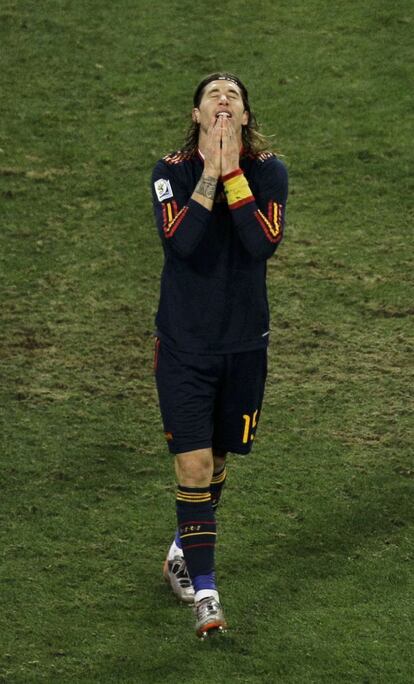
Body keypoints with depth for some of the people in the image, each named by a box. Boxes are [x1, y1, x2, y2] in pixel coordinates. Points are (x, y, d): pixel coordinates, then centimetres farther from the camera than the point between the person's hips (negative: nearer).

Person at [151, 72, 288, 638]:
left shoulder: (269, 171, -4)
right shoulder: (172, 171, -6)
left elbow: (265, 243, -20)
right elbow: (179, 240, -24)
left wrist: (232, 173, -22)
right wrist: (210, 176, -25)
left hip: (244, 342, 2)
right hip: (184, 344, -2)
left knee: (216, 461, 16)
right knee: (194, 466, -10)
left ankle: (183, 554, 40)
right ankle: (204, 592, -6)